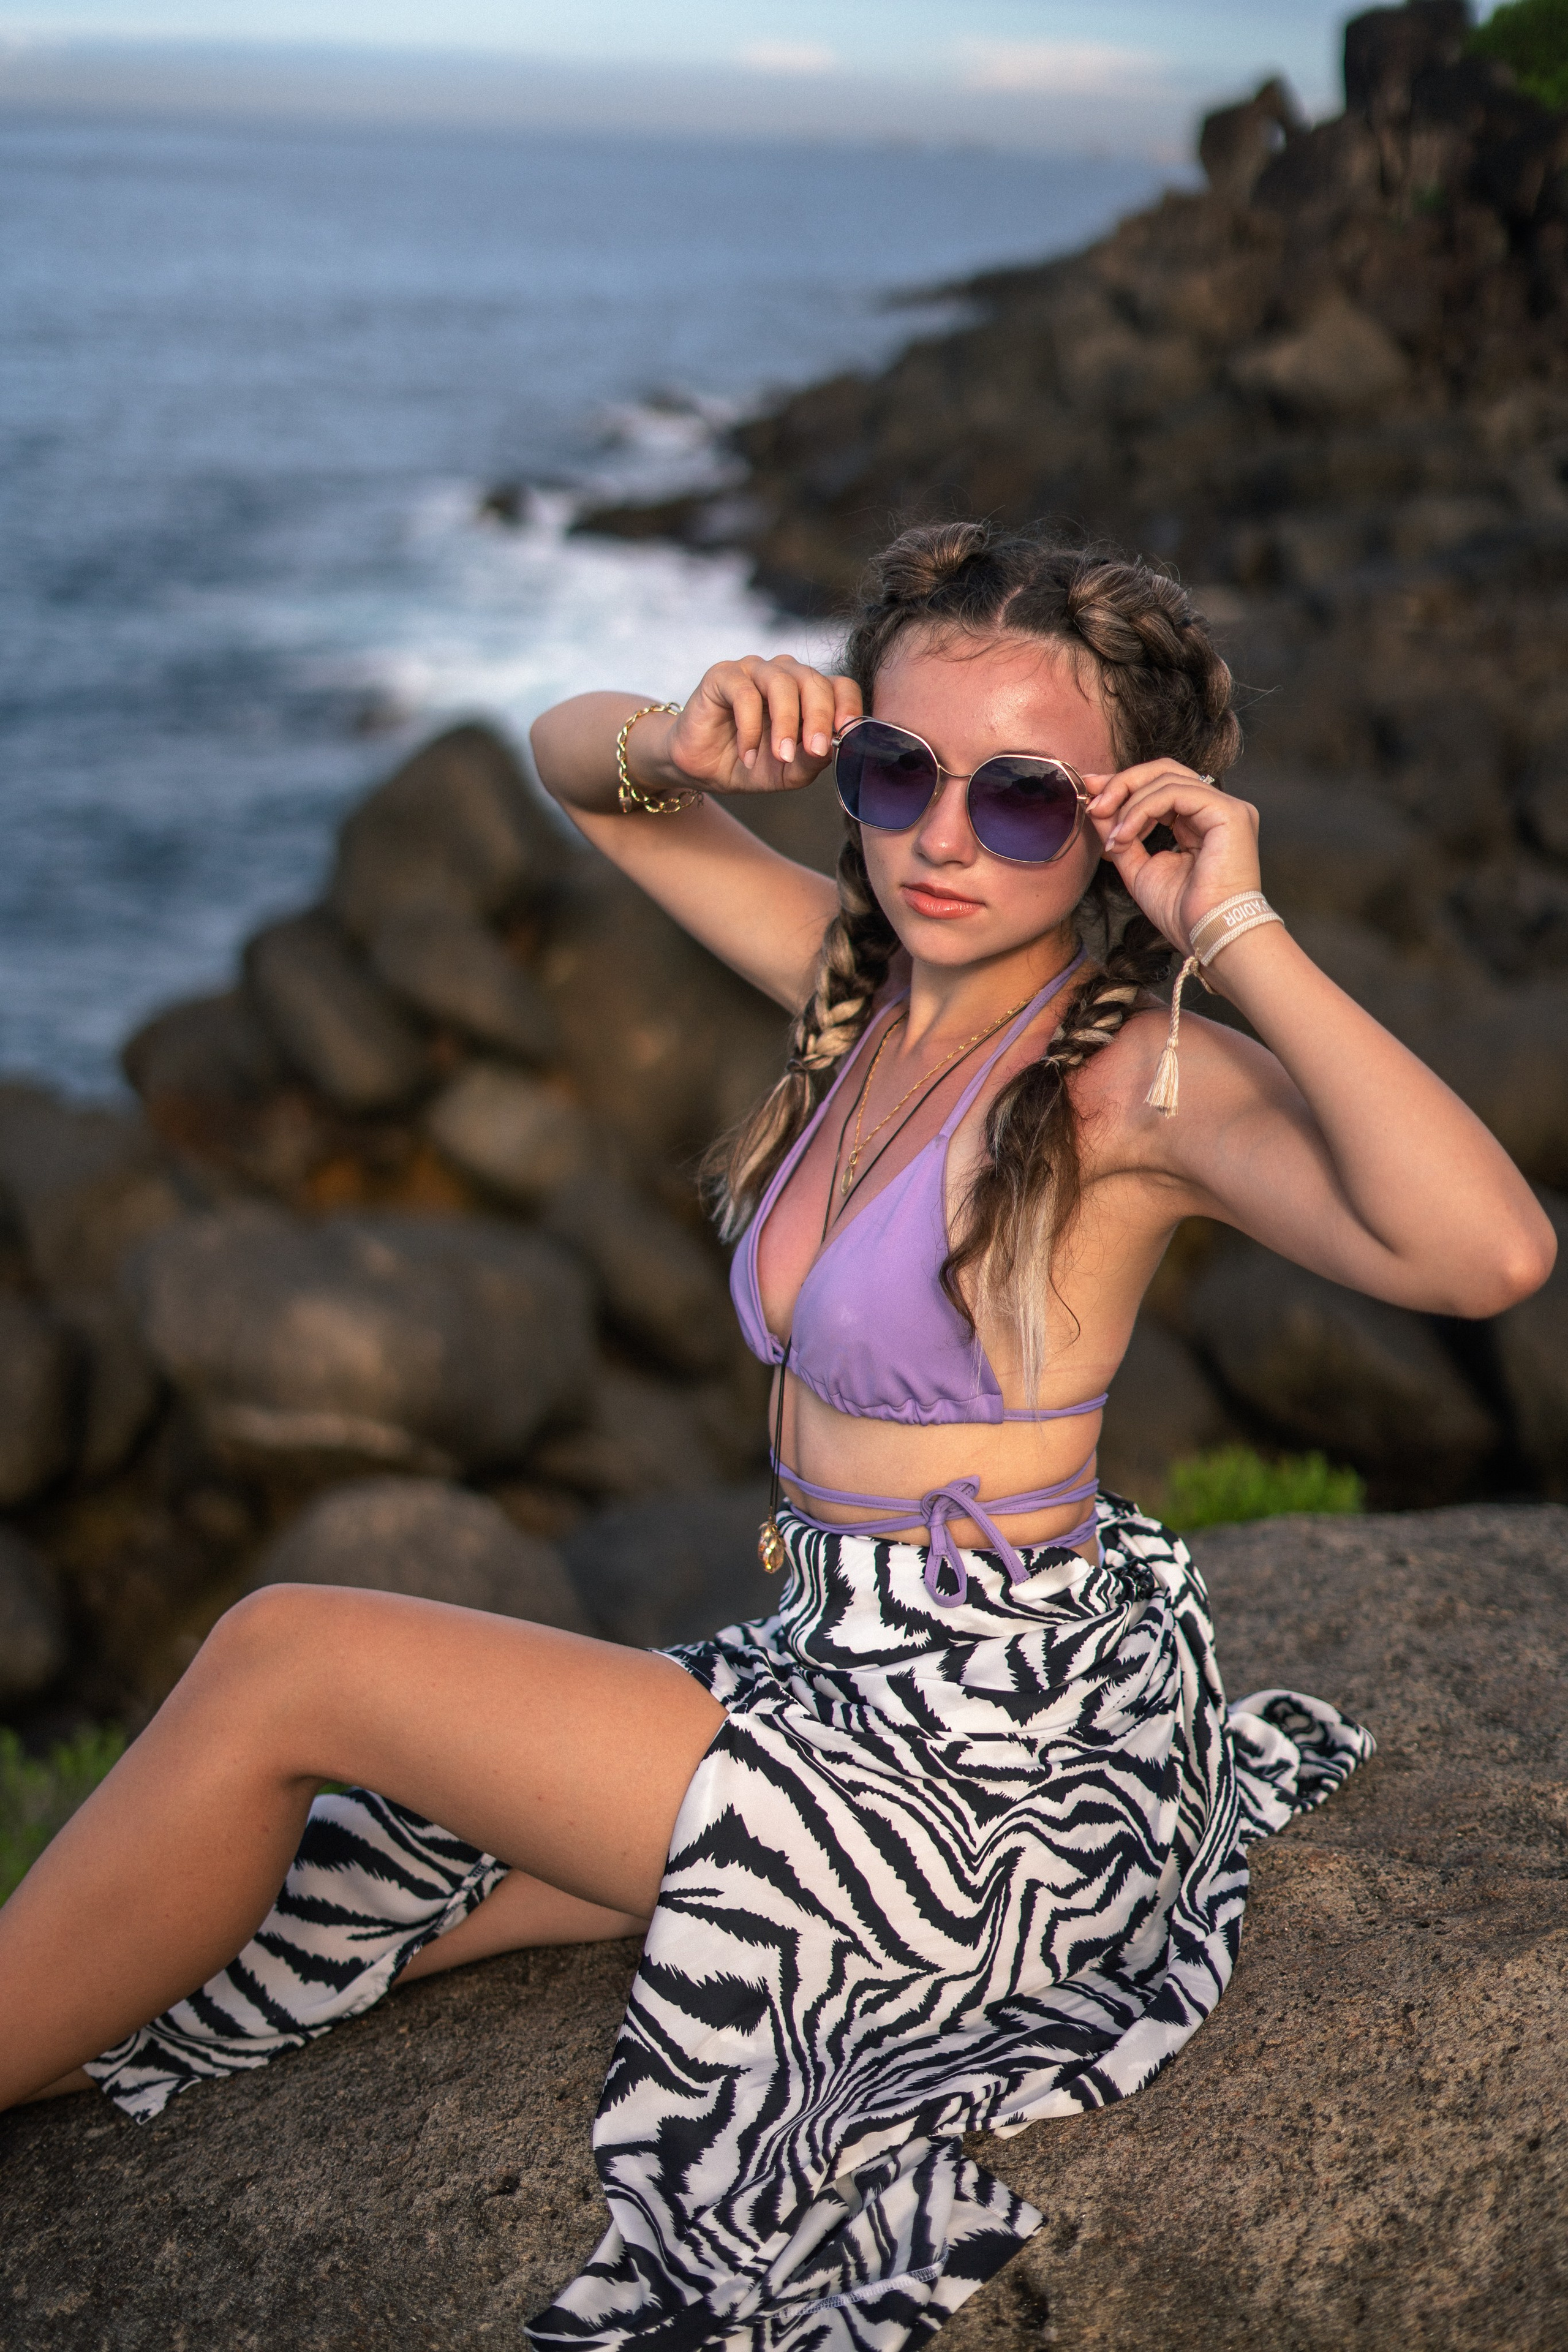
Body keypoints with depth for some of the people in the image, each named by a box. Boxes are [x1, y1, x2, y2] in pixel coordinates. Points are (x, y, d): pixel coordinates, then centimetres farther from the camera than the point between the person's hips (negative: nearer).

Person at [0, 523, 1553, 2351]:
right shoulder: (866, 973, 2)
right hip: (841, 1675, 7)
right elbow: (569, 761, 13)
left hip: (983, 1749, -7)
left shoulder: (1137, 1071, -20)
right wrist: (687, 747, -10)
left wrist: (1244, 939, -32)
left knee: (284, 1664, -8)